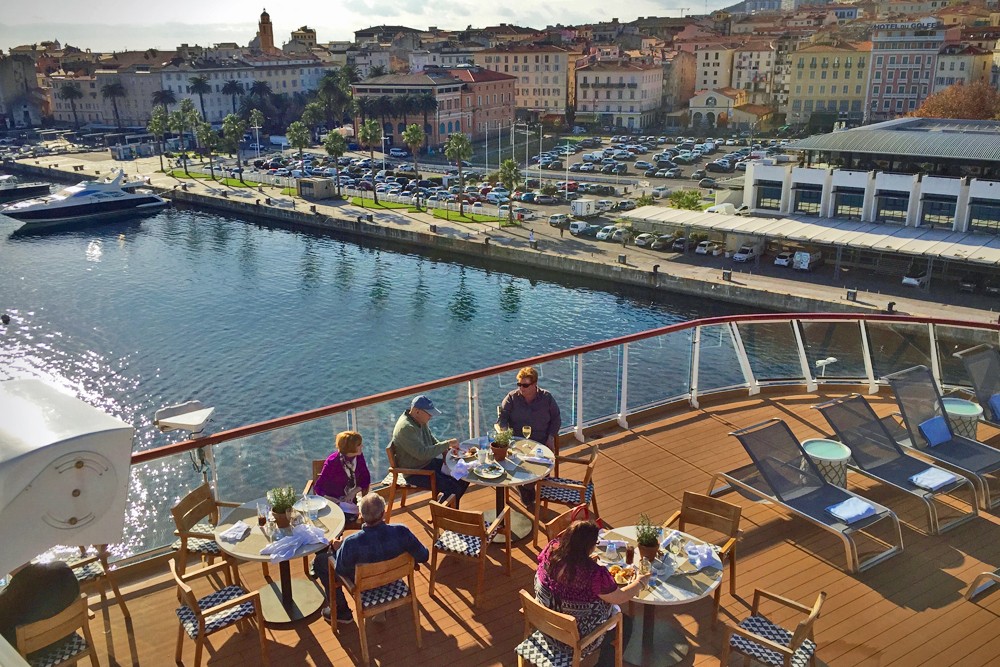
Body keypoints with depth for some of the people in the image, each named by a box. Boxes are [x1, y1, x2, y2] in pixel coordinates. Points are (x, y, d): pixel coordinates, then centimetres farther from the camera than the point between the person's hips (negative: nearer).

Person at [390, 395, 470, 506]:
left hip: (429, 462, 9)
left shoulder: (420, 420, 2)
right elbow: (422, 454, -32)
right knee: (453, 488, -21)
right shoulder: (405, 428, -27)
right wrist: (447, 444, -25)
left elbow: (431, 439, 18)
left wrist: (447, 447, -1)